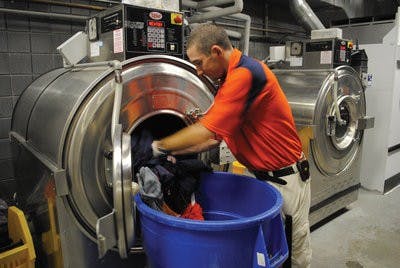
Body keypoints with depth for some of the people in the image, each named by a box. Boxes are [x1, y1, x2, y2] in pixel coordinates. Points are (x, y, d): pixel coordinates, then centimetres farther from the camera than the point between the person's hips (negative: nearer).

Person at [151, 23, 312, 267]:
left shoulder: (245, 73, -25)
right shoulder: (230, 80, 7)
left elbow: (207, 131, -27)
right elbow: (216, 136, 6)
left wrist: (160, 146, -15)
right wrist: (174, 152, 0)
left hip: (286, 179, -9)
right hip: (263, 176, 9)